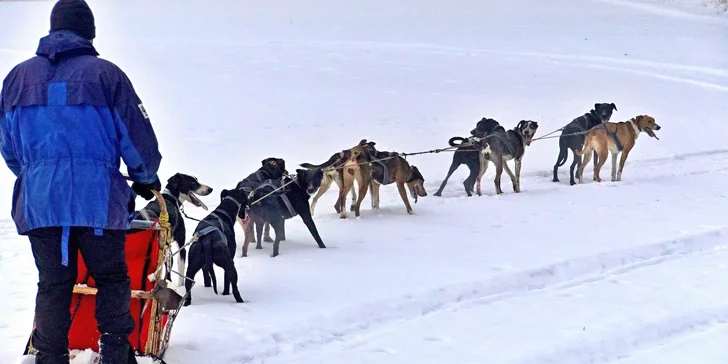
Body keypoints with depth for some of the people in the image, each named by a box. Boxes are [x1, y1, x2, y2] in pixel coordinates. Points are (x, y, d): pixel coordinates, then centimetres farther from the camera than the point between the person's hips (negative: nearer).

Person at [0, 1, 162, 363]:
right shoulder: (105, 74, -2)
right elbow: (137, 136, 2)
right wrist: (146, 180, 19)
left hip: (38, 200, 3)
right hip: (97, 197, -3)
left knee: (52, 284, 10)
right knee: (111, 278, 10)